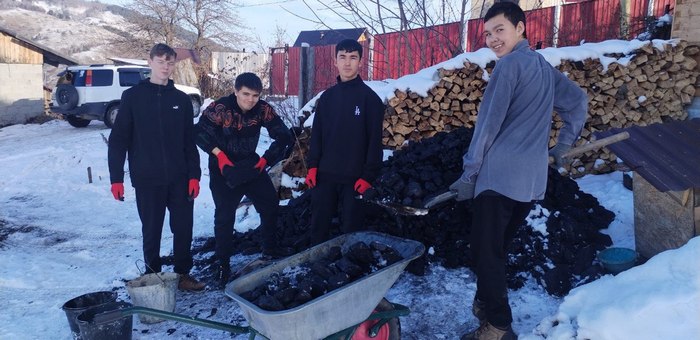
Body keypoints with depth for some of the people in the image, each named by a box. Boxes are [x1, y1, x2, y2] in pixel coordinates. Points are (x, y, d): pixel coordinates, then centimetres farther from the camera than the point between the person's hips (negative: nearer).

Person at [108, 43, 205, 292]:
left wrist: (194, 175, 1)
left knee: (184, 228, 6)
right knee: (152, 231, 7)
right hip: (147, 179, -2)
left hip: (179, 178, 2)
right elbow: (118, 140, -1)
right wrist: (116, 178, -7)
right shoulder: (133, 97, 0)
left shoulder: (181, 99, 7)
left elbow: (190, 141, 8)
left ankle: (183, 274, 23)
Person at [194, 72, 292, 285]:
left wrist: (266, 160, -14)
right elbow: (199, 132, -19)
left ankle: (270, 249, 28)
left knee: (271, 204, 7)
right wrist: (219, 154, -22)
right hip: (224, 169, -4)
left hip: (251, 165, 4)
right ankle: (223, 264, 9)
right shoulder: (219, 108, -23)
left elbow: (283, 136, -8)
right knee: (224, 216, -5)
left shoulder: (263, 109, -13)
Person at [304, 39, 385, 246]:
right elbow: (316, 134, 11)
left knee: (351, 229, 5)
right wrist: (312, 166, 2)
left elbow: (375, 140, -8)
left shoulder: (369, 98, -5)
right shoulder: (327, 97, 9)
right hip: (325, 175, 4)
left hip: (354, 177, -4)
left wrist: (368, 175, -12)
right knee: (318, 226, 11)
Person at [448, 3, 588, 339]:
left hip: (499, 175, -8)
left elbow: (488, 124, -9)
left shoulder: (509, 64, -6)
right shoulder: (545, 67, 19)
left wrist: (469, 173, -6)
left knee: (485, 250, -3)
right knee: (497, 247, 18)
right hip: (532, 179, 9)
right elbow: (578, 100, 28)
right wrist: (563, 145, 32)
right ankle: (486, 304, 28)